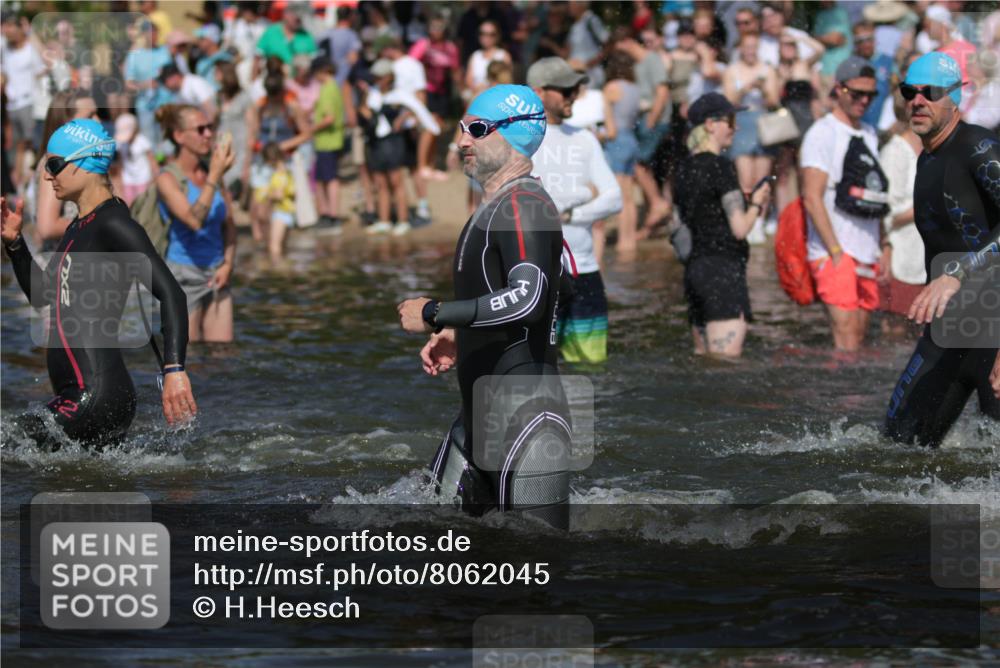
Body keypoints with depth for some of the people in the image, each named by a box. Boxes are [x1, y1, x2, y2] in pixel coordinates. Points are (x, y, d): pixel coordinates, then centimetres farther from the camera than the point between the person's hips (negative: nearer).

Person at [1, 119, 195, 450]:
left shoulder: (112, 225, -12)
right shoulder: (79, 227, 18)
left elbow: (171, 295, -20)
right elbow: (41, 295, 29)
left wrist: (174, 369, -31)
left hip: (97, 395, -11)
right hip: (75, 395, 11)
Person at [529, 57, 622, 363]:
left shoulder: (585, 140, 14)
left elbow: (614, 199, 6)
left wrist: (568, 215, -9)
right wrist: (583, 194, -3)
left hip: (584, 266, 5)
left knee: (592, 355, 3)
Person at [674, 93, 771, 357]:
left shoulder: (684, 169, 13)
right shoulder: (721, 166, -11)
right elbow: (739, 228, -14)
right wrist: (756, 204, 6)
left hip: (694, 267, 9)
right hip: (723, 269, -9)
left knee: (702, 357, 10)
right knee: (727, 359, -12)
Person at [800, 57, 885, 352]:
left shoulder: (869, 134, 18)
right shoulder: (822, 133, -5)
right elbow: (812, 198, -12)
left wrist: (883, 249, 14)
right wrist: (835, 252, -17)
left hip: (868, 254, 7)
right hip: (834, 254, -7)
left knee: (860, 336, 7)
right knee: (847, 341, -15)